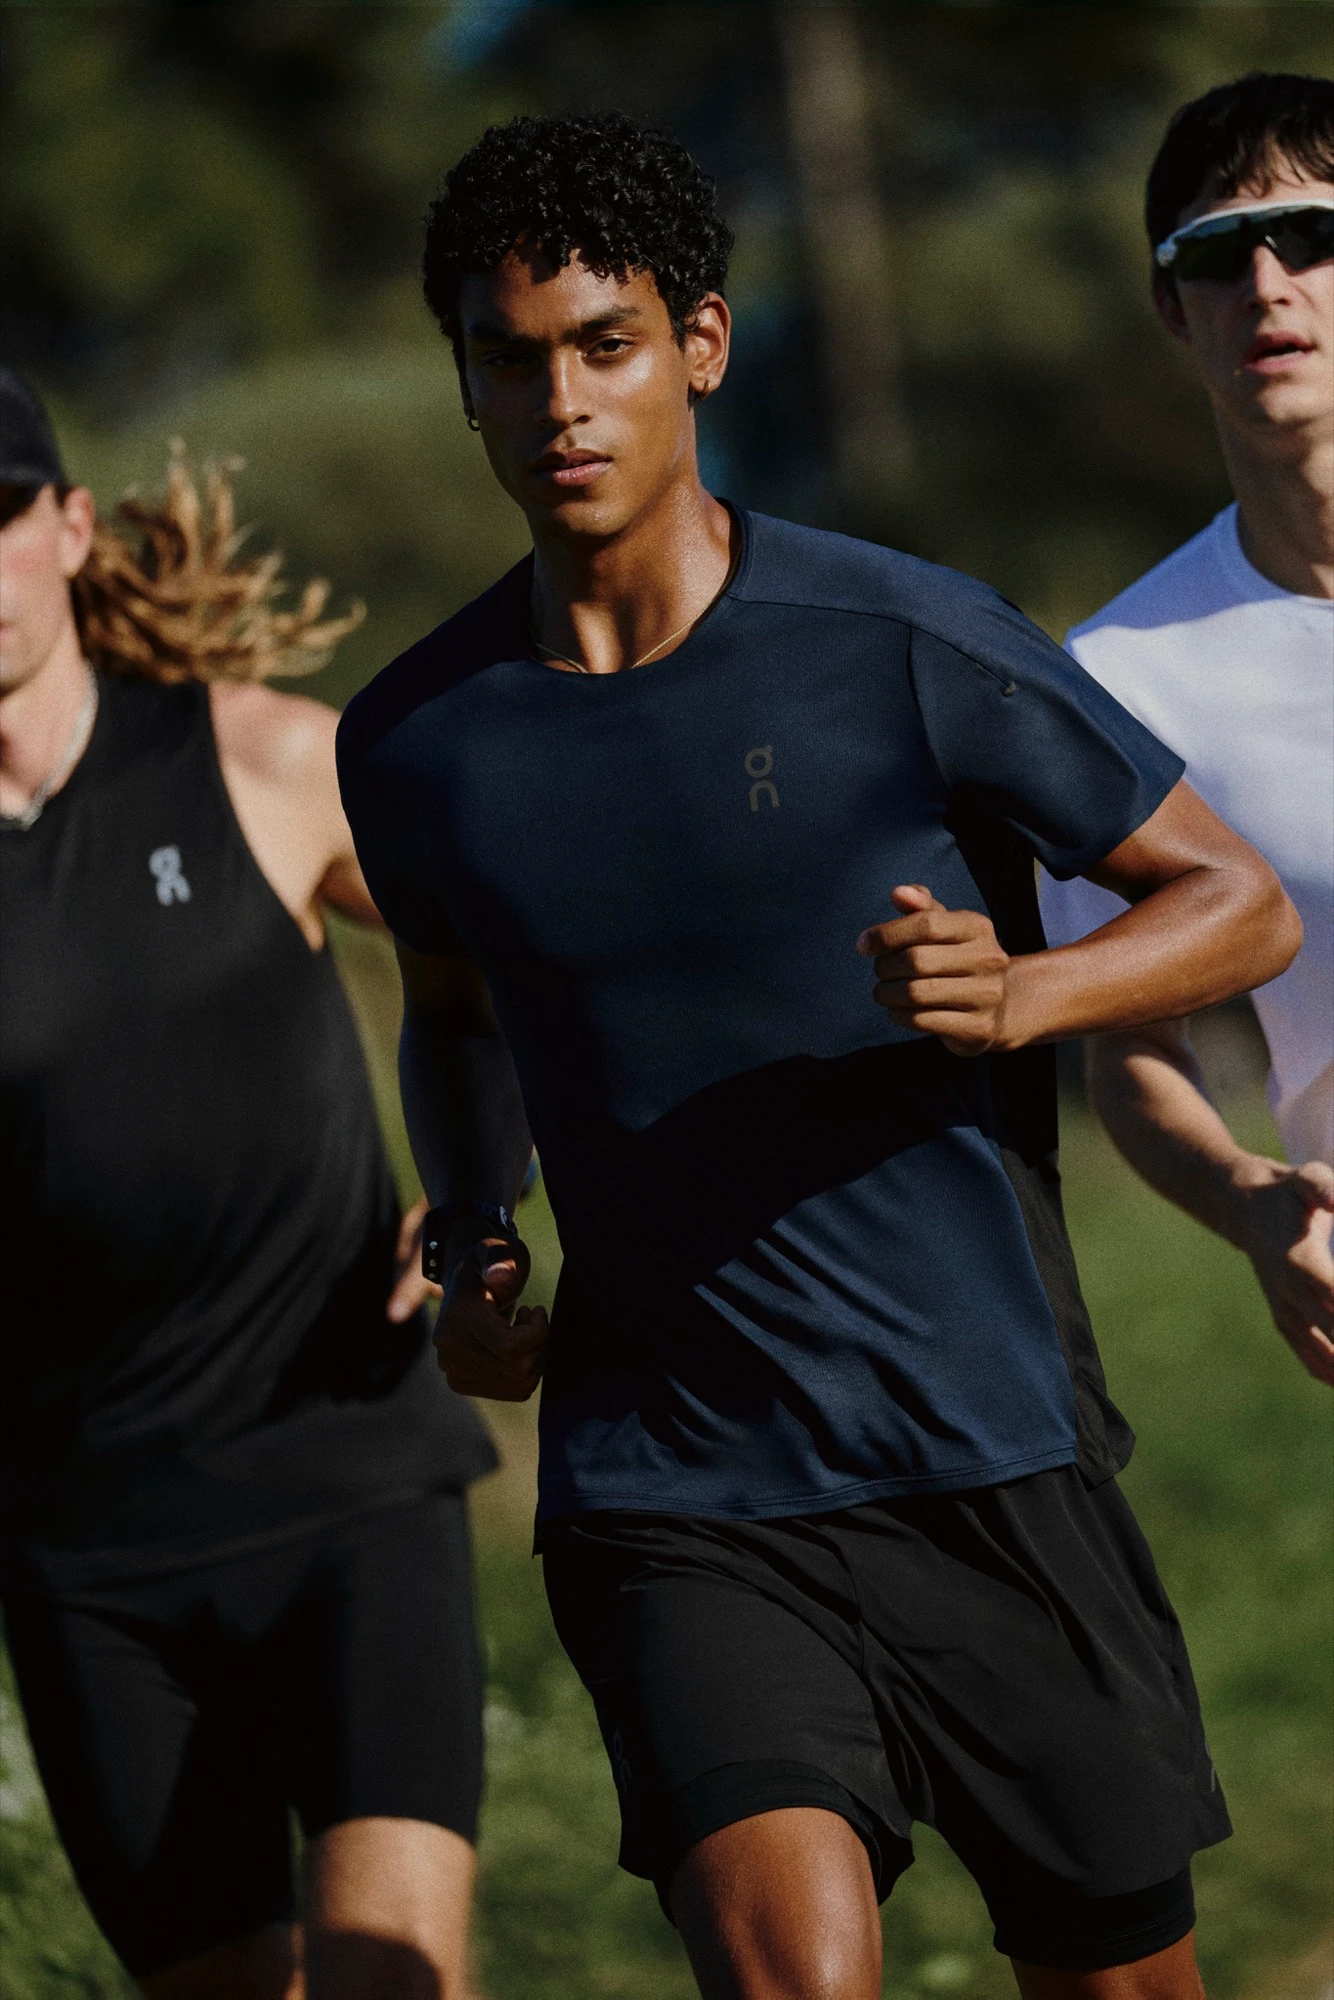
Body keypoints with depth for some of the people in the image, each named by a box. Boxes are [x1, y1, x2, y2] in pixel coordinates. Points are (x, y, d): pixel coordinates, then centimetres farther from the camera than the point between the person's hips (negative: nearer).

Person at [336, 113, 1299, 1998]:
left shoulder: (909, 645, -6)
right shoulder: (418, 745, 3)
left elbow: (1242, 905, 2)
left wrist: (1022, 993, -17)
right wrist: (473, 1249, 8)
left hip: (998, 1465, 0)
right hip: (671, 1495, 0)